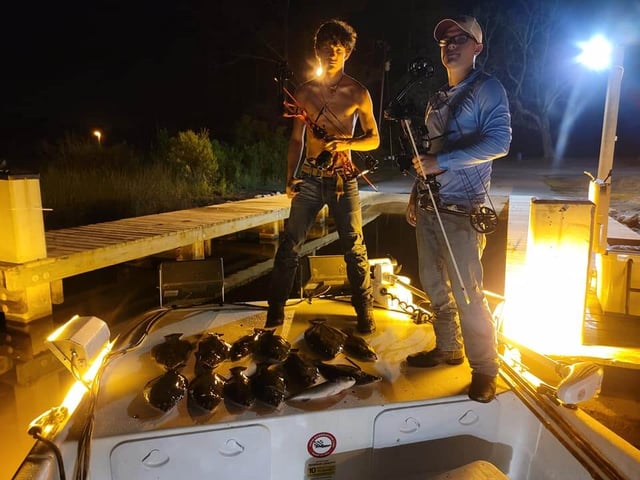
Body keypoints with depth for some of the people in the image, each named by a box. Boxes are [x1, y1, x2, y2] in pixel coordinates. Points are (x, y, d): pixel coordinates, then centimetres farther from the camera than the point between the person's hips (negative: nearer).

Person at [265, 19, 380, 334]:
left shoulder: (358, 93, 1)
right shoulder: (305, 92, 7)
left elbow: (373, 139, 4)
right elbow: (296, 139, 12)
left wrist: (345, 143, -15)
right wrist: (290, 178, 2)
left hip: (343, 179, -1)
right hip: (309, 178, 2)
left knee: (354, 248, 3)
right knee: (290, 245, 2)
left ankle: (364, 310, 18)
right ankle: (276, 310, 14)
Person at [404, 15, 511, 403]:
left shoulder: (487, 89, -3)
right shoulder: (439, 98, 20)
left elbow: (499, 141, -17)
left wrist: (442, 161, -20)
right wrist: (415, 196, 17)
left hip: (460, 209, -7)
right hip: (429, 206, 7)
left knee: (467, 292, -6)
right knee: (434, 284, 12)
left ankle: (485, 368, 10)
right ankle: (448, 348, 28)